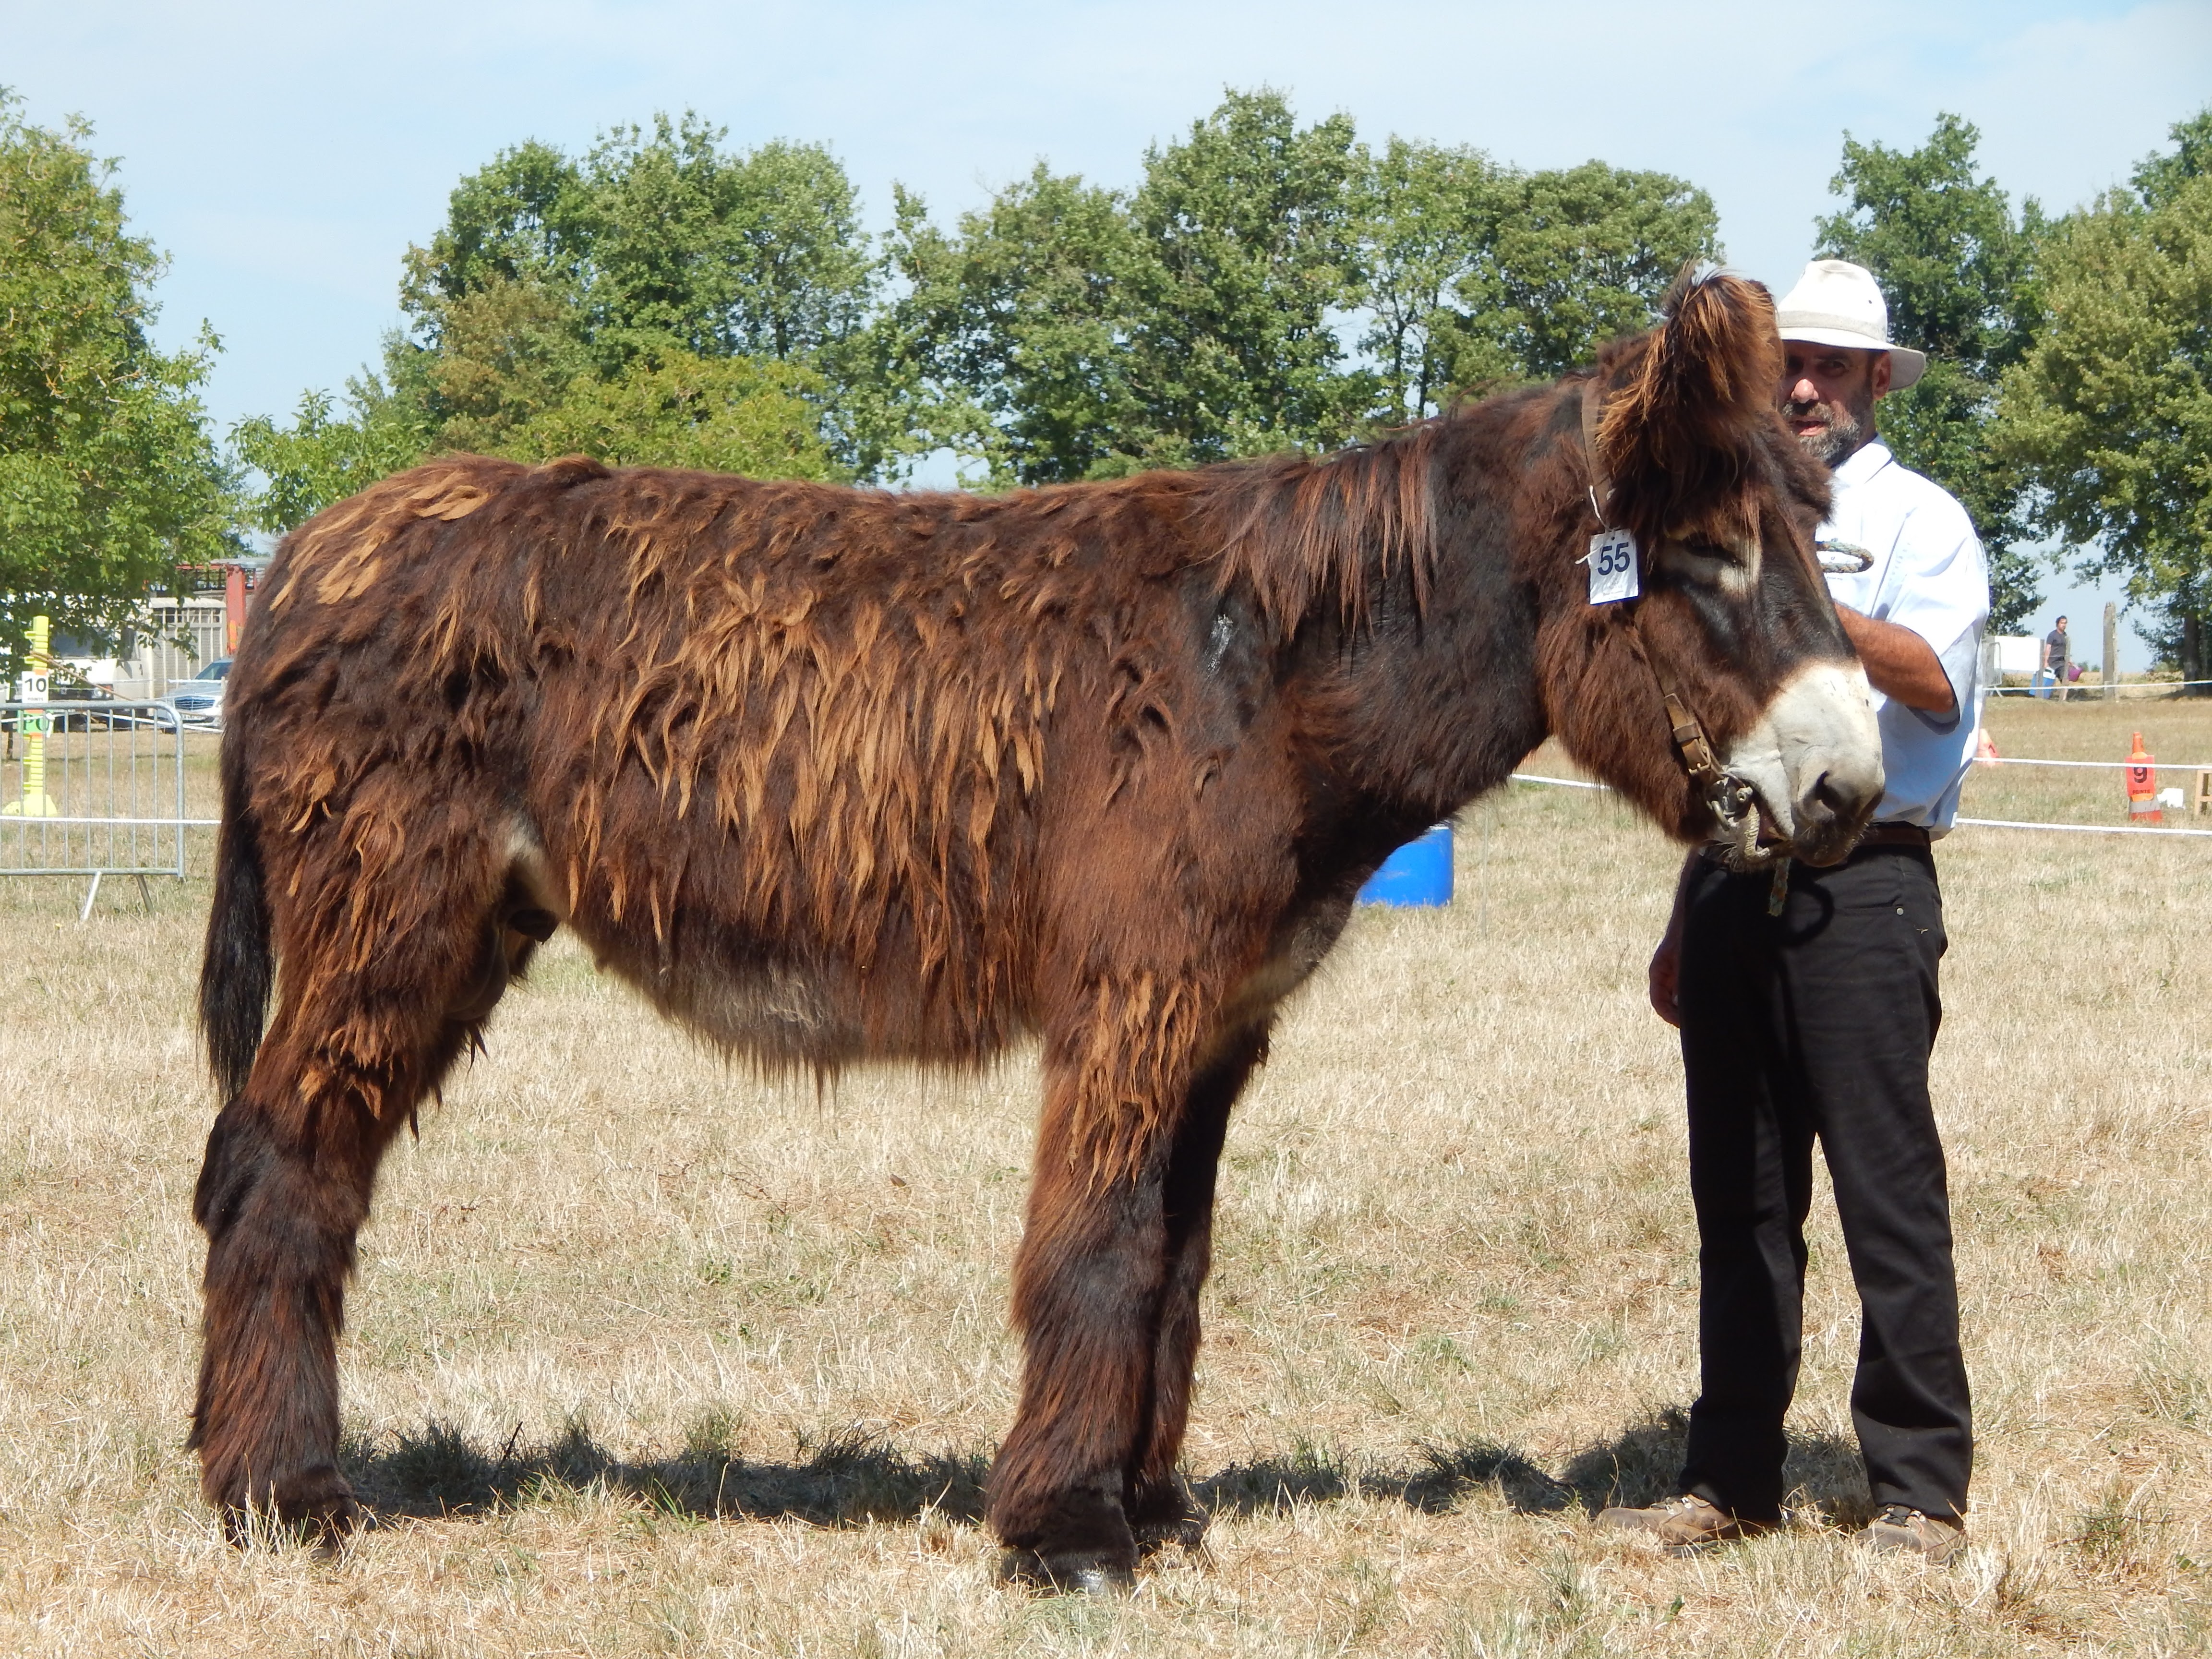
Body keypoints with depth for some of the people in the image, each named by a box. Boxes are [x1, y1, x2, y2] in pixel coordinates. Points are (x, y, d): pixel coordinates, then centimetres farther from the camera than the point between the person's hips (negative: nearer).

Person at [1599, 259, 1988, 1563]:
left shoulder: (1918, 519, 1)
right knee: (1738, 1197, 9)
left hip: (1860, 887, -6)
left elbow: (1936, 685, -18)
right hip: (1735, 883, 6)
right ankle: (1733, 1477, 15)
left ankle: (1922, 1492, -2)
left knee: (1890, 1192, -6)